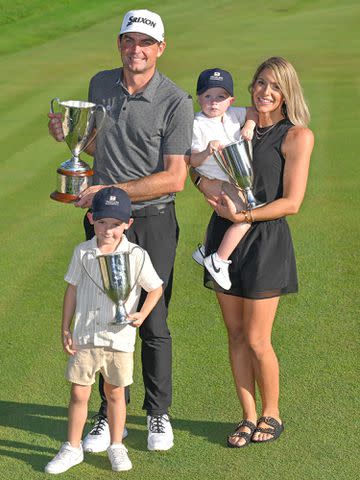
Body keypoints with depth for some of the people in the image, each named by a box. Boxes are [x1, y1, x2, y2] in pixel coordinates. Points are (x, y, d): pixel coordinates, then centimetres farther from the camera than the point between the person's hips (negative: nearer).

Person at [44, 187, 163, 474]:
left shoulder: (136, 256, -8)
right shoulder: (83, 253, -2)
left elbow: (156, 288, 4)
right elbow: (72, 289, 6)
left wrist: (141, 315, -11)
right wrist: (65, 329, 5)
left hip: (119, 339, -1)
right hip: (85, 337, 1)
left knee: (115, 393, 12)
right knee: (78, 394, 4)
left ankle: (117, 447, 29)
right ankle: (73, 448, 20)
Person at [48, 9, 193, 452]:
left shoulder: (176, 102, -11)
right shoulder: (100, 84, 6)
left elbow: (175, 179, -15)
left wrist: (112, 191, -19)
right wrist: (68, 135, 1)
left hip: (152, 222, -4)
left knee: (152, 324, 3)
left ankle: (158, 414, 21)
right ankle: (110, 414, 20)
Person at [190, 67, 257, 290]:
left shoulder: (232, 114, 1)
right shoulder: (197, 125, -17)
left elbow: (253, 111, 15)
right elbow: (193, 161, -17)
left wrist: (249, 126, -4)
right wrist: (207, 152, -36)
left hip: (236, 178, 8)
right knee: (245, 218, -20)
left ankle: (204, 250, 40)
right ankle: (218, 261, -10)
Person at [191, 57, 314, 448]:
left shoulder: (297, 136, -4)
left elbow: (291, 203, -10)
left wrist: (243, 215, -19)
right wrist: (204, 179, -6)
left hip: (264, 240, -5)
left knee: (257, 340, -2)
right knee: (235, 334, 9)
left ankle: (271, 414, 20)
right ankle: (248, 416, 21)